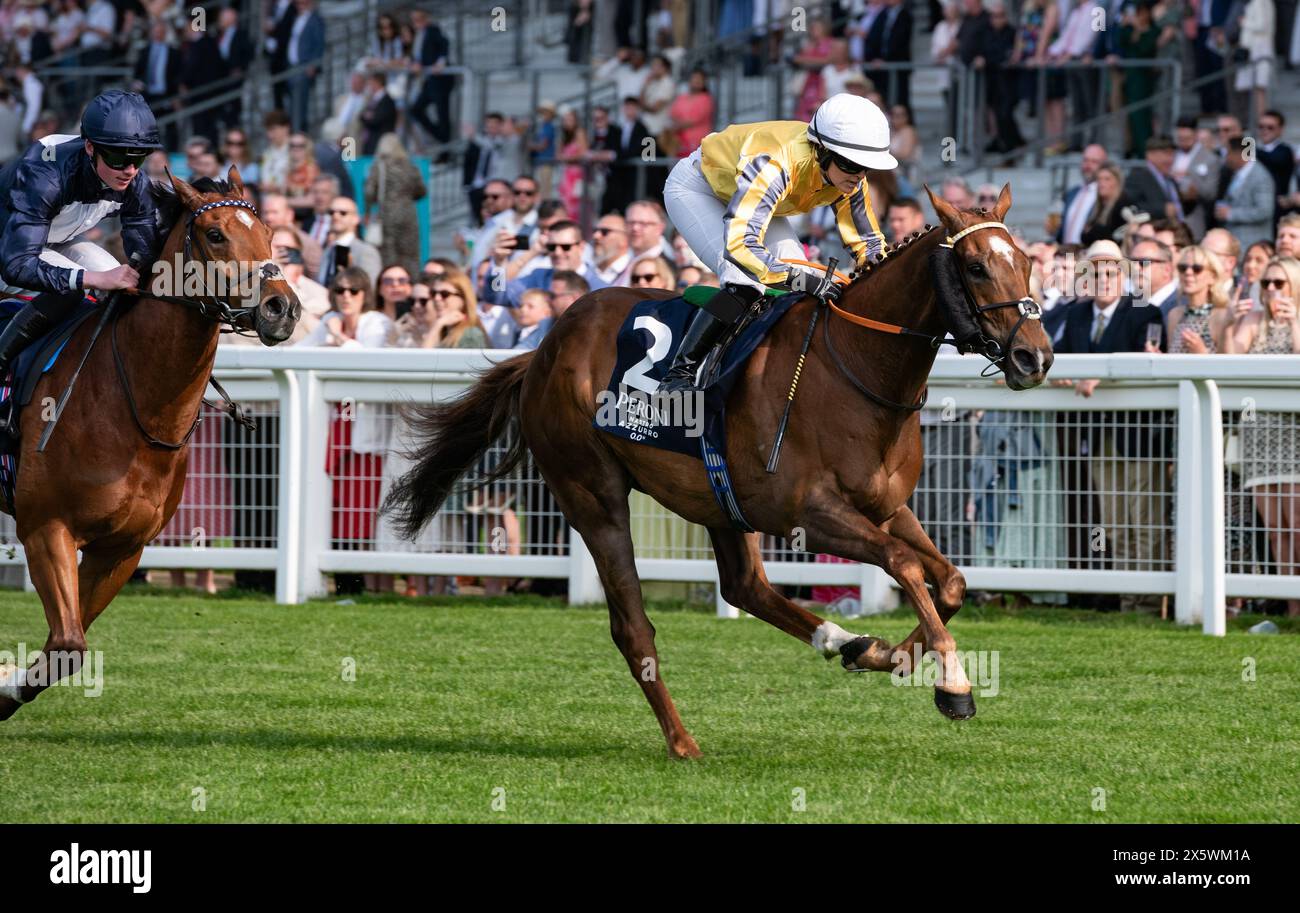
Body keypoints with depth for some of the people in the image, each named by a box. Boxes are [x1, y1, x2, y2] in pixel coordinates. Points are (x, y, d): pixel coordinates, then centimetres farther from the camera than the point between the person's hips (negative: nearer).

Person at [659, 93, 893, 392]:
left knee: (807, 280, -10)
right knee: (745, 283, -28)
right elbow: (738, 244, -53)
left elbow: (869, 244, -7)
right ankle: (679, 374, -22)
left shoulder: (848, 177, -21)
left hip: (752, 200, 8)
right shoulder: (774, 164, -44)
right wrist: (799, 278, -61)